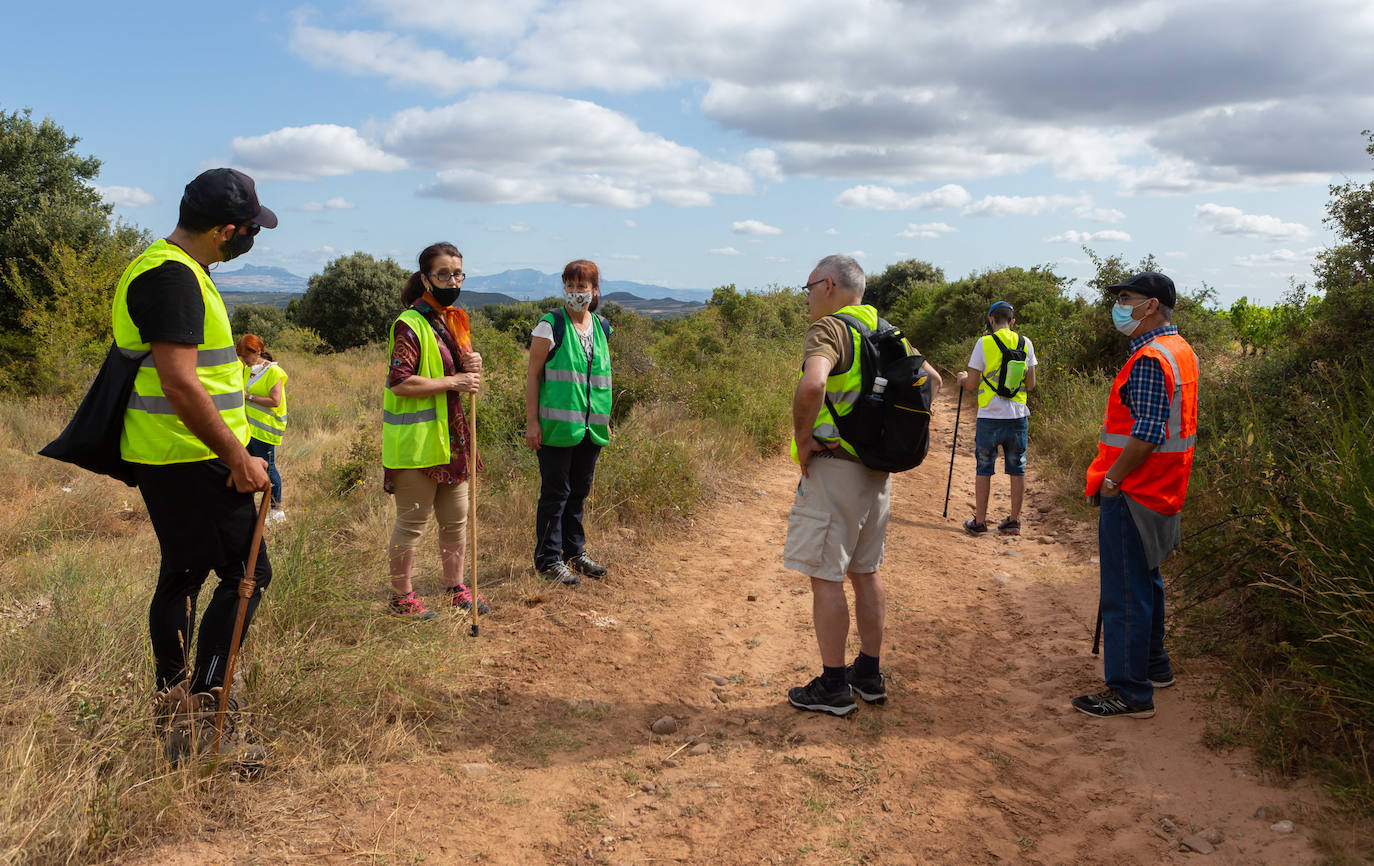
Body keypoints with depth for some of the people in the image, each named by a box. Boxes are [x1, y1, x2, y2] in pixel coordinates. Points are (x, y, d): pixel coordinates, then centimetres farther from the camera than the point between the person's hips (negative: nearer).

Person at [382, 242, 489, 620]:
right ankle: (402, 597, 16)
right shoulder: (410, 324, -14)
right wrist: (455, 381, -20)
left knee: (457, 518, 15)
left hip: (450, 437, 8)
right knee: (412, 521, 2)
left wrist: (472, 367, 0)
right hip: (416, 441, -8)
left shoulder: (455, 320, 13)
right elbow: (400, 383, -22)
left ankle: (455, 588, 30)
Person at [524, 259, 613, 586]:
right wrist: (532, 421, -12)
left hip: (590, 426, 6)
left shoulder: (601, 327, 11)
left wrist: (605, 419, 17)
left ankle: (575, 551, 27)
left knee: (580, 490, 14)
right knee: (555, 491, 0)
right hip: (557, 425, -6)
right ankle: (548, 558, 10)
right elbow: (533, 374, -7)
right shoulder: (550, 325, -7)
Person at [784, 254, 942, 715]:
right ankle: (869, 674, 27)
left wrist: (802, 439, -19)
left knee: (826, 577, 0)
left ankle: (833, 686, 8)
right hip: (878, 469, 9)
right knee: (865, 572, 17)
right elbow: (931, 379, 22)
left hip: (834, 466, -8)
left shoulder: (829, 330, -14)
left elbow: (812, 385, -34)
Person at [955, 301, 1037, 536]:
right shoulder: (1026, 344, 4)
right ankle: (1014, 521, 15)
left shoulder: (984, 343, -6)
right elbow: (1031, 385, 7)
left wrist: (962, 378, 17)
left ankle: (979, 521, 11)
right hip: (1018, 417, 3)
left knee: (984, 470, 6)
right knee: (1017, 470, 10)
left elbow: (971, 385, -5)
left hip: (990, 418, -3)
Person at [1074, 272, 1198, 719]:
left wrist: (1111, 479, -16)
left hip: (1132, 493, -11)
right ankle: (1154, 666, 35)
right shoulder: (1180, 350, 13)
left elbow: (1147, 433, -26)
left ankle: (1130, 692, 3)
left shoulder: (1150, 359, -20)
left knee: (1125, 593, -4)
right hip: (1162, 492, 11)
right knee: (1146, 581, 22)